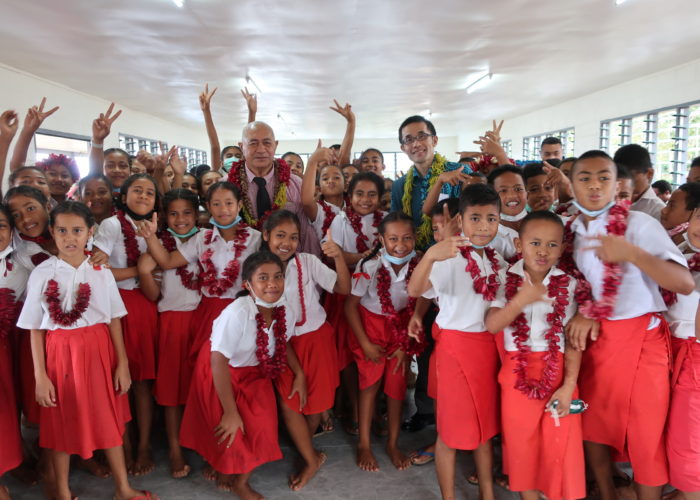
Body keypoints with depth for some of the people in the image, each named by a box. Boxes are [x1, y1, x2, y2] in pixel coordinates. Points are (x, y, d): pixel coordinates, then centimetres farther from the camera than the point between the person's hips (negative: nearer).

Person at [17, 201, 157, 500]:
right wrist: (40, 376, -5)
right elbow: (35, 329, -3)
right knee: (61, 423, 12)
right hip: (59, 353, -1)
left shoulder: (101, 273, -2)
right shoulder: (41, 274, -5)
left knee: (109, 419, 11)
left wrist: (122, 363, 0)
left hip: (98, 351, 1)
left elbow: (114, 320, 2)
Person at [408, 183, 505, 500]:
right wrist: (429, 256, -50)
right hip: (457, 345, -6)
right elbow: (414, 290, -33)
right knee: (453, 427, 5)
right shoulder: (449, 256, -16)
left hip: (490, 345, 6)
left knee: (485, 423, 18)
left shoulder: (497, 258, 6)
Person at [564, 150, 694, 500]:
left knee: (645, 435, 4)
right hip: (594, 338, 5)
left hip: (640, 338, -5)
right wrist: (583, 313, -6)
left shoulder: (639, 224, -11)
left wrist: (631, 253, -36)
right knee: (593, 426, 14)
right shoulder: (571, 231, 4)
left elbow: (685, 284, -21)